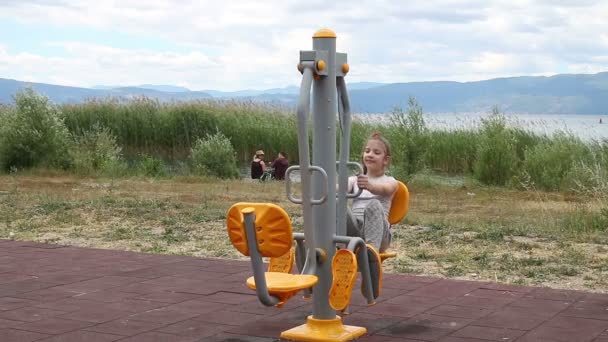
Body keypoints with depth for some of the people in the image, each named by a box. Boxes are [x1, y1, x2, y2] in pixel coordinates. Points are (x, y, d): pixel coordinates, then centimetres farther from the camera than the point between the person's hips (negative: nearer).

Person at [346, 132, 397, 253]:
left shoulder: (390, 181, 12)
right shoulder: (354, 180, 21)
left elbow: (384, 190, -15)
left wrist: (369, 186, -41)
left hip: (377, 234, -2)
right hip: (354, 229, 2)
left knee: (374, 204, -33)